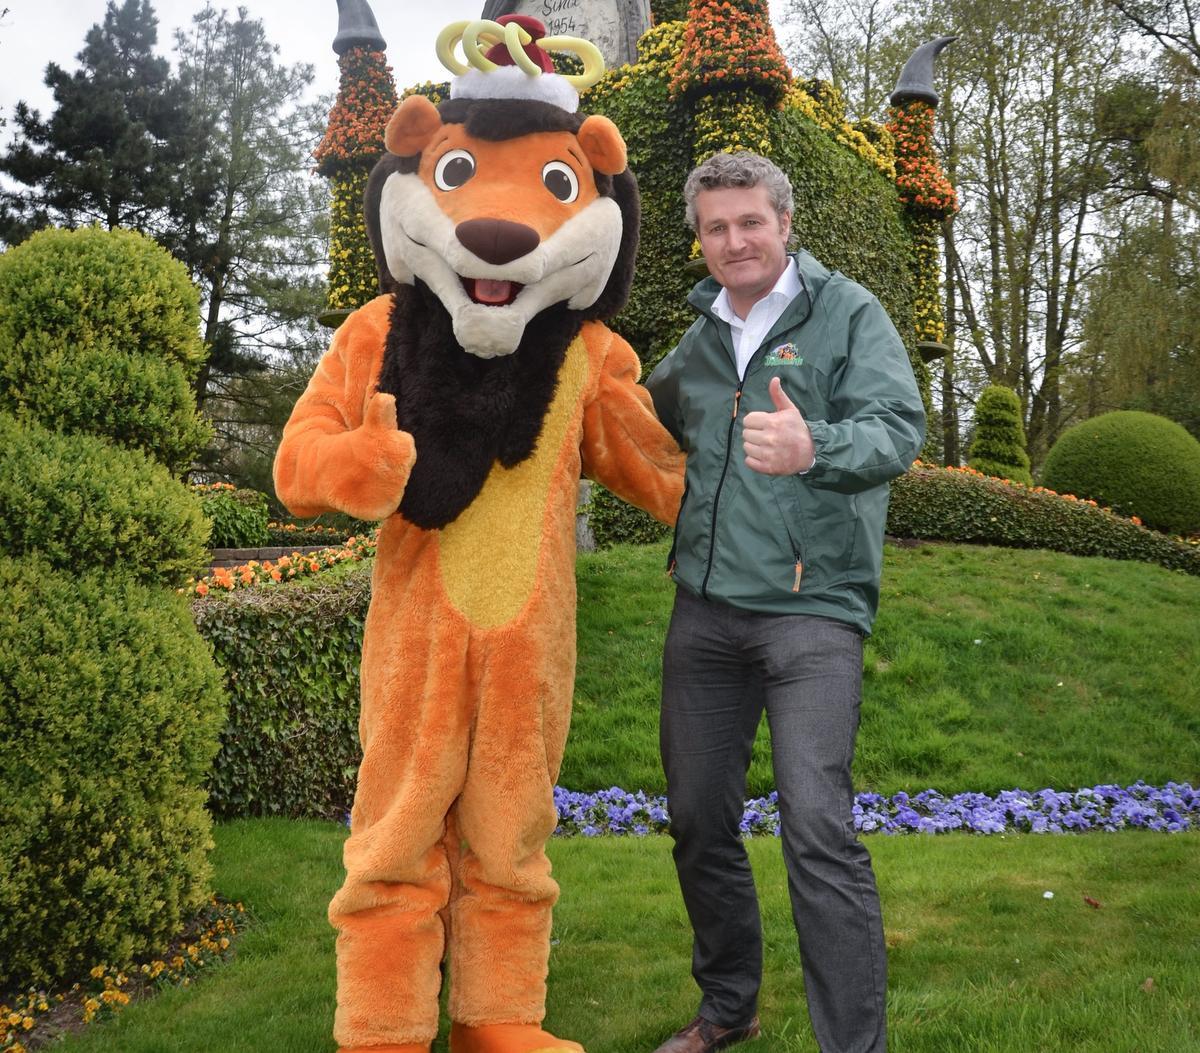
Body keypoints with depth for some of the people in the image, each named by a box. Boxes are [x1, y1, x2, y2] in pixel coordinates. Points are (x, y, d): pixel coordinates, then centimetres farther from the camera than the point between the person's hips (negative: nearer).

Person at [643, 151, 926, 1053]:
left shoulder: (847, 312, -1)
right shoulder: (701, 338, 16)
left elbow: (899, 427, -16)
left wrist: (814, 450, -36)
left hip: (811, 607, -6)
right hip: (705, 608, 6)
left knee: (818, 828, -14)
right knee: (699, 821, 12)